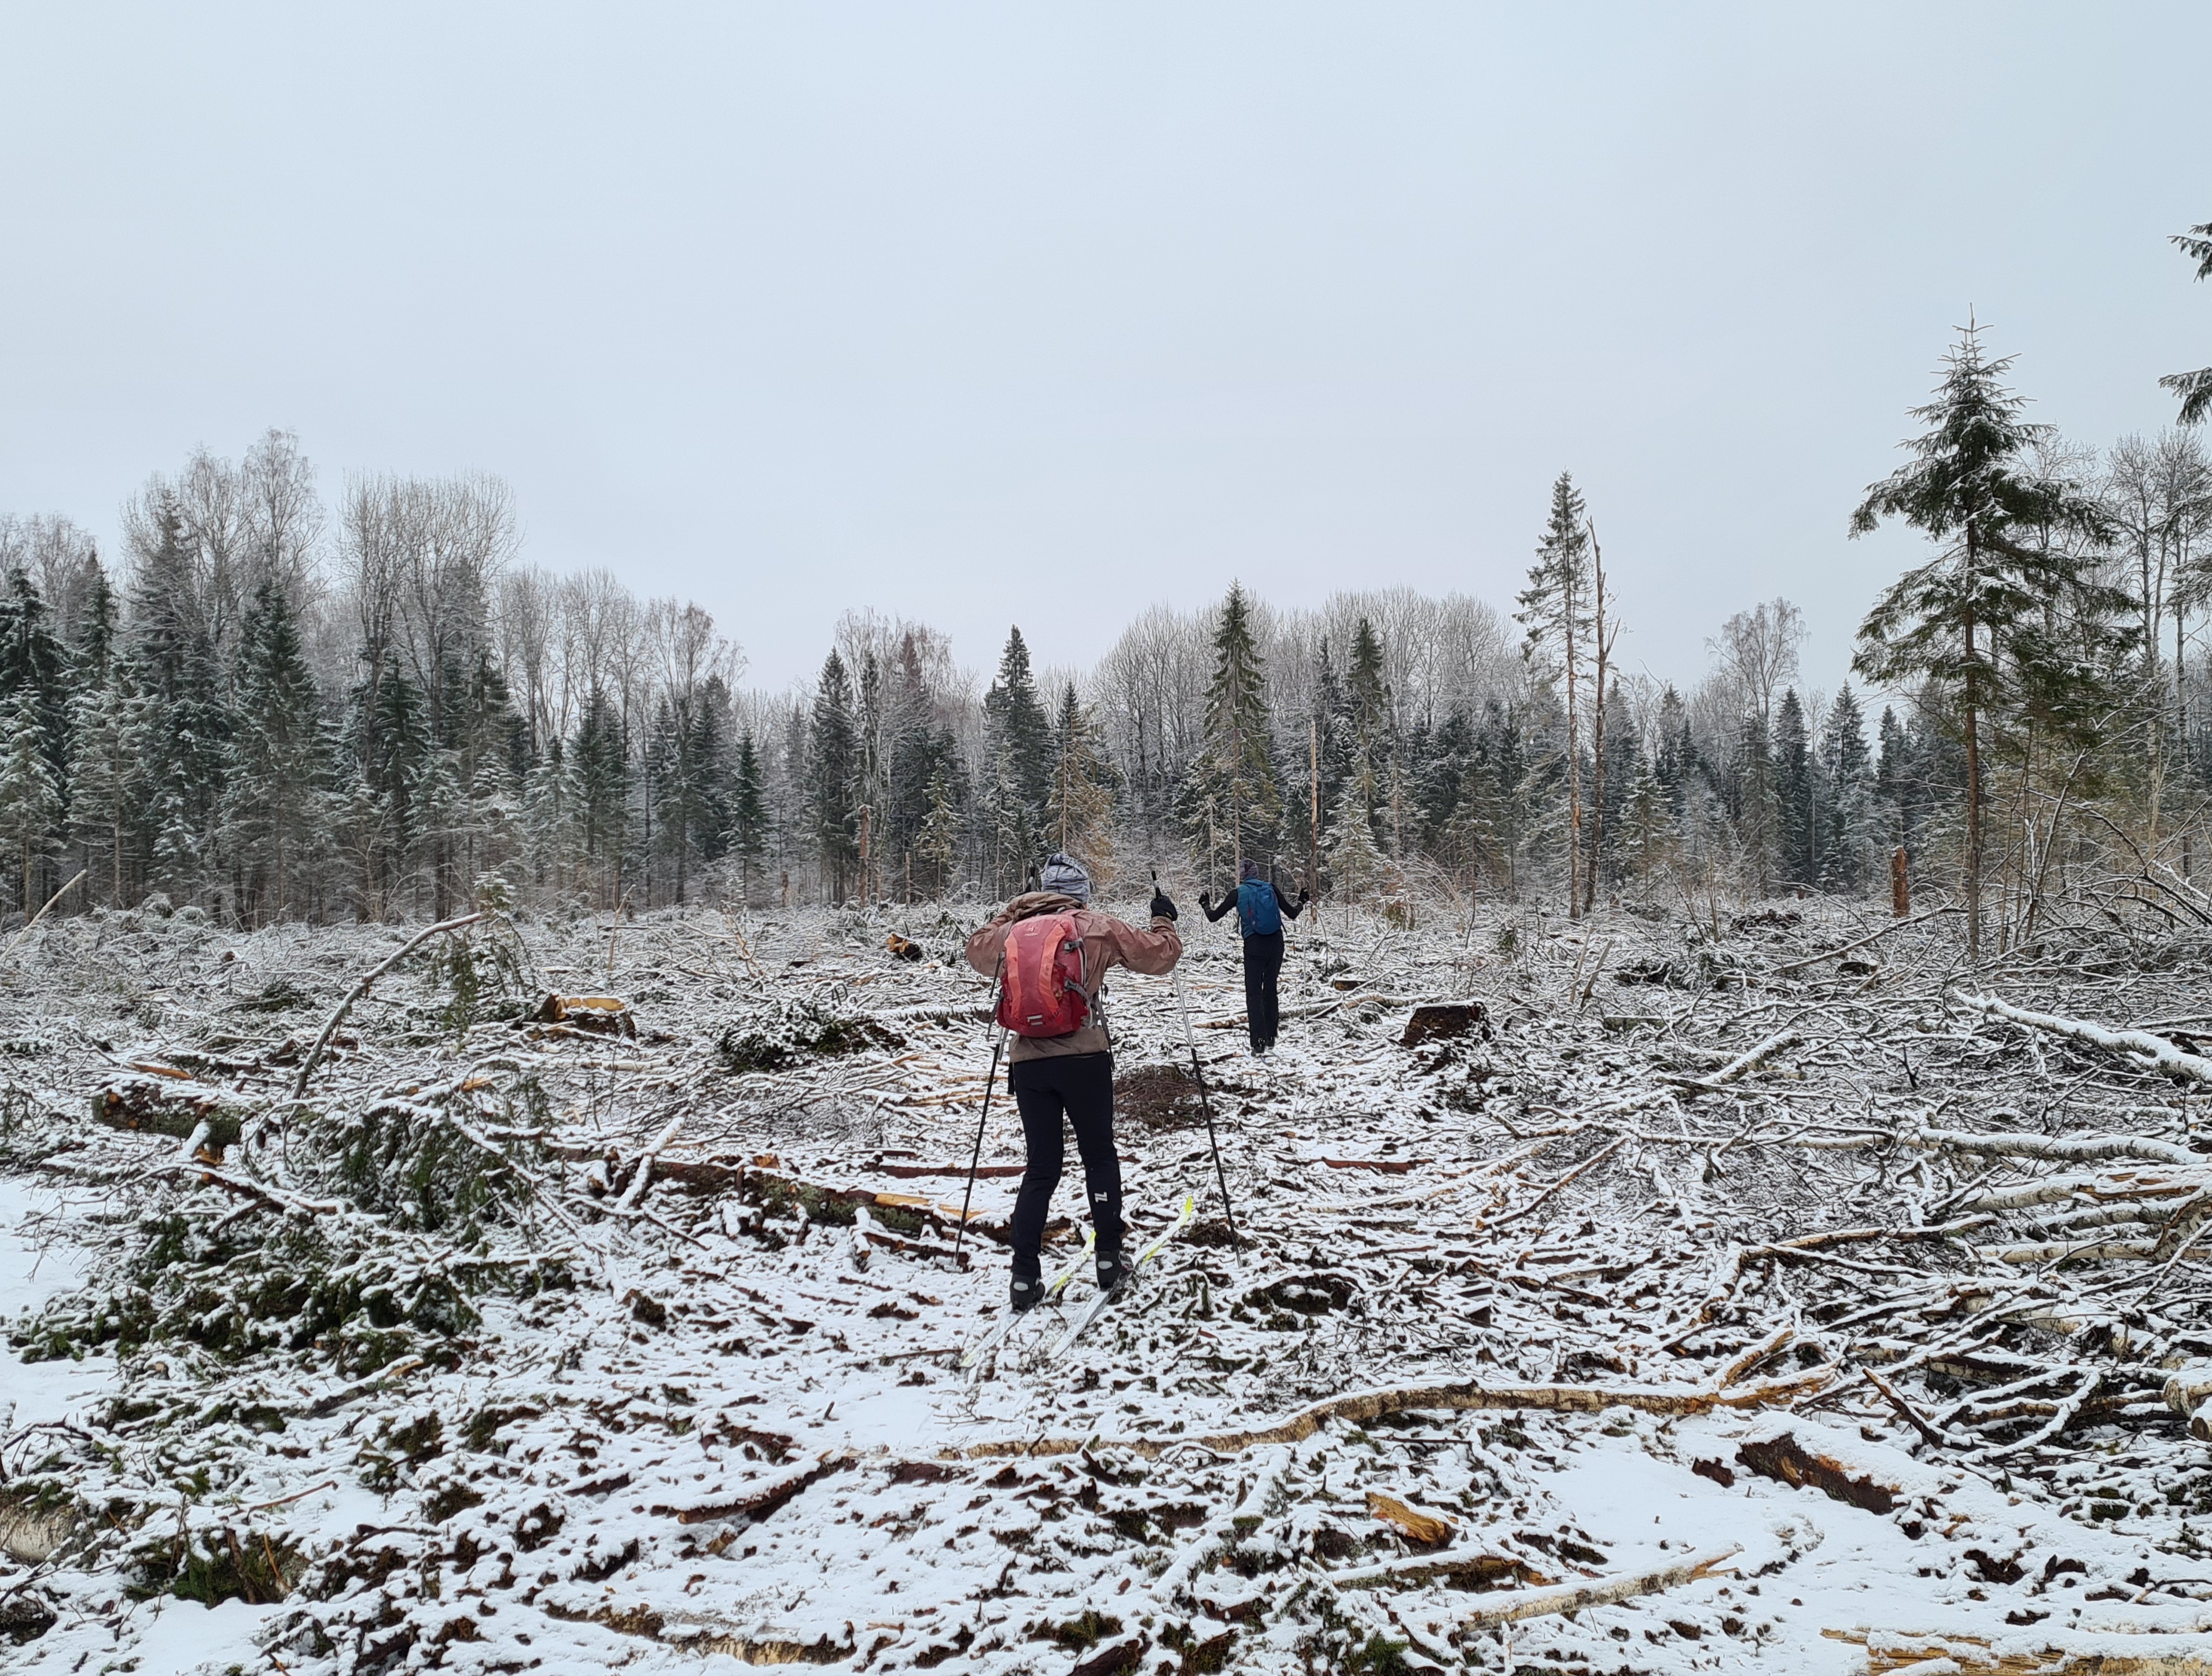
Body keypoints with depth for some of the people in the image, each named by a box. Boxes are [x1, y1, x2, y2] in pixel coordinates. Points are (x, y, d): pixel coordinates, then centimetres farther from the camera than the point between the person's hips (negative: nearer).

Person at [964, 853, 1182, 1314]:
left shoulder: (1015, 929, 8)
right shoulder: (1098, 927, 0)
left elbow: (978, 951, 28)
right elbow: (1159, 955, 5)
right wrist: (1164, 920, 24)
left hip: (1029, 1062, 3)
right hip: (1084, 1057, -3)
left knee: (1041, 1167, 10)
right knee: (1100, 1158, 14)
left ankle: (1024, 1276, 5)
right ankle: (1108, 1260, 15)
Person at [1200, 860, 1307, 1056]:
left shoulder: (1239, 893, -1)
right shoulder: (1271, 889, 4)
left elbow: (1214, 916, 2)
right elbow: (1291, 914, 8)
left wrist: (1205, 904, 22)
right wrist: (1301, 902, 29)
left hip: (1254, 945, -3)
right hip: (1276, 943, 3)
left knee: (1254, 992, 2)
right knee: (1270, 990, 14)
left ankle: (1259, 1042, -7)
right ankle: (1271, 1039, 16)